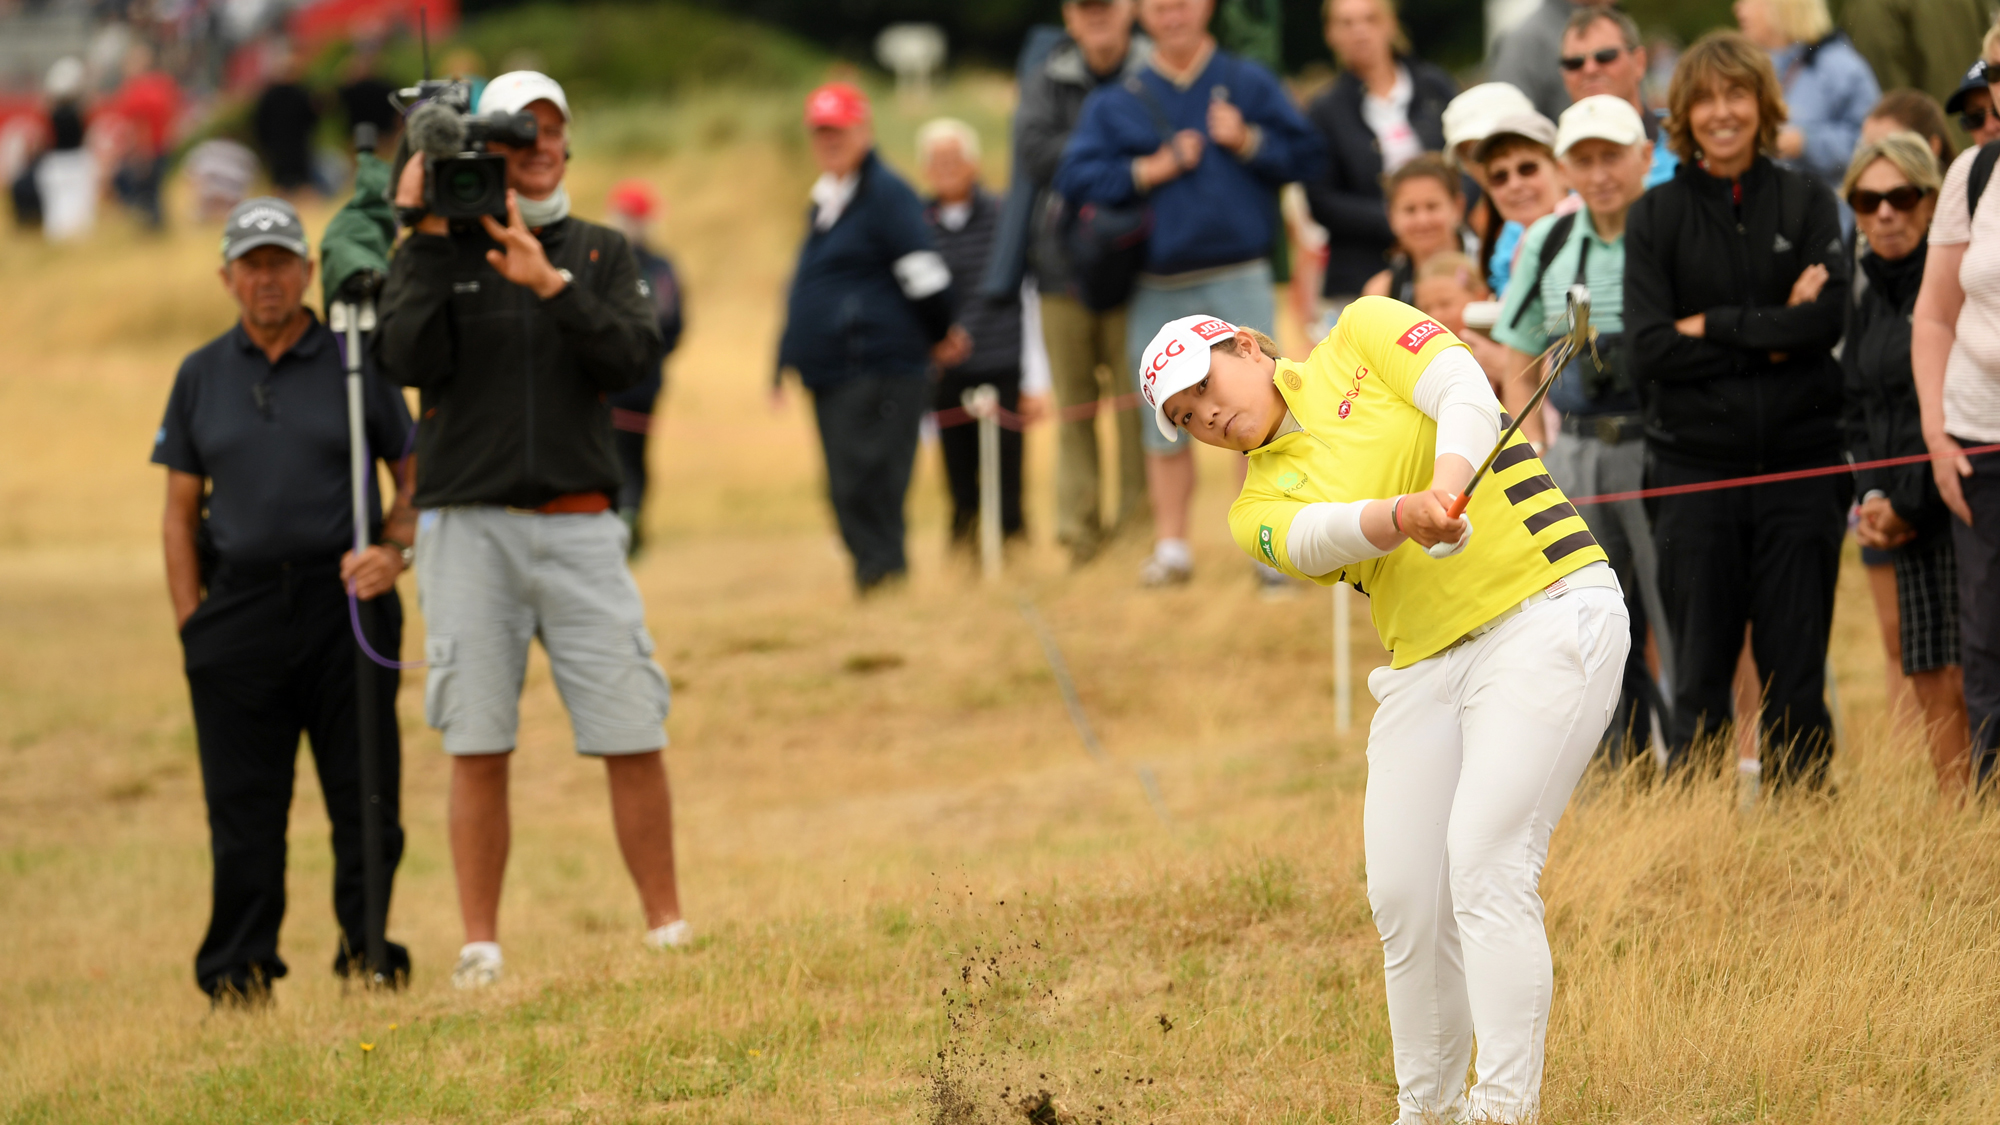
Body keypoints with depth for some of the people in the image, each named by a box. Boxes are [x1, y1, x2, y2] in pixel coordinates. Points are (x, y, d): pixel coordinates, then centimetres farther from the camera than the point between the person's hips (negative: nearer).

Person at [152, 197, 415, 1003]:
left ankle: (369, 956, 7)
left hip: (343, 603, -1)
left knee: (366, 799, -1)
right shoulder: (200, 377, 12)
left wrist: (393, 553, -10)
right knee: (242, 811, 0)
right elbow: (180, 513, 13)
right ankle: (238, 974, 4)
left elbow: (417, 481, 9)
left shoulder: (356, 365, 6)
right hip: (240, 602, 1)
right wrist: (191, 622, 3)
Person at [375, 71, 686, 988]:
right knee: (478, 748, -2)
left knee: (634, 739, -3)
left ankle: (668, 930, 7)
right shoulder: (434, 252, 6)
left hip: (579, 527, 1)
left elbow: (632, 360, -5)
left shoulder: (599, 254, 11)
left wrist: (551, 285, -16)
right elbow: (409, 362, -10)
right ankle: (479, 948, 2)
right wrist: (428, 241, -11)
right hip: (469, 525, -1)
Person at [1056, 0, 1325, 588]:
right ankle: (1171, 545, 13)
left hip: (1239, 281, -2)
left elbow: (1308, 157, 4)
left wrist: (1249, 143, -9)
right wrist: (1149, 170, -8)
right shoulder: (1116, 103, 10)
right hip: (1159, 290, 2)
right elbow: (1075, 177, -1)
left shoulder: (1249, 83, 8)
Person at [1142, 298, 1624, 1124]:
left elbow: (1466, 397, -10)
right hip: (1424, 668, 6)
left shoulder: (1365, 332, 7)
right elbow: (1322, 536, -9)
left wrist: (1445, 486, -30)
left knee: (1484, 863, -19)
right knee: (1404, 897, -2)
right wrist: (1403, 515, -31)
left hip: (1547, 614, -6)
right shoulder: (1259, 509, 13)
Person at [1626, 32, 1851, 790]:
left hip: (1799, 465, 1)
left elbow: (1829, 316, -8)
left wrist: (1713, 328, -9)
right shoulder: (1656, 217, 4)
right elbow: (1646, 350, -7)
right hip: (1696, 465, -1)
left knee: (1796, 670, 1)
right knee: (1700, 672, 1)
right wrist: (1772, 337, -9)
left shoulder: (1806, 205, 7)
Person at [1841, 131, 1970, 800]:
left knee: (1962, 677, -11)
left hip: (1954, 502, -7)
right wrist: (1871, 499, 2)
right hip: (1897, 513, 7)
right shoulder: (1867, 295, 14)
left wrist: (1907, 505, -10)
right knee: (1924, 679, 4)